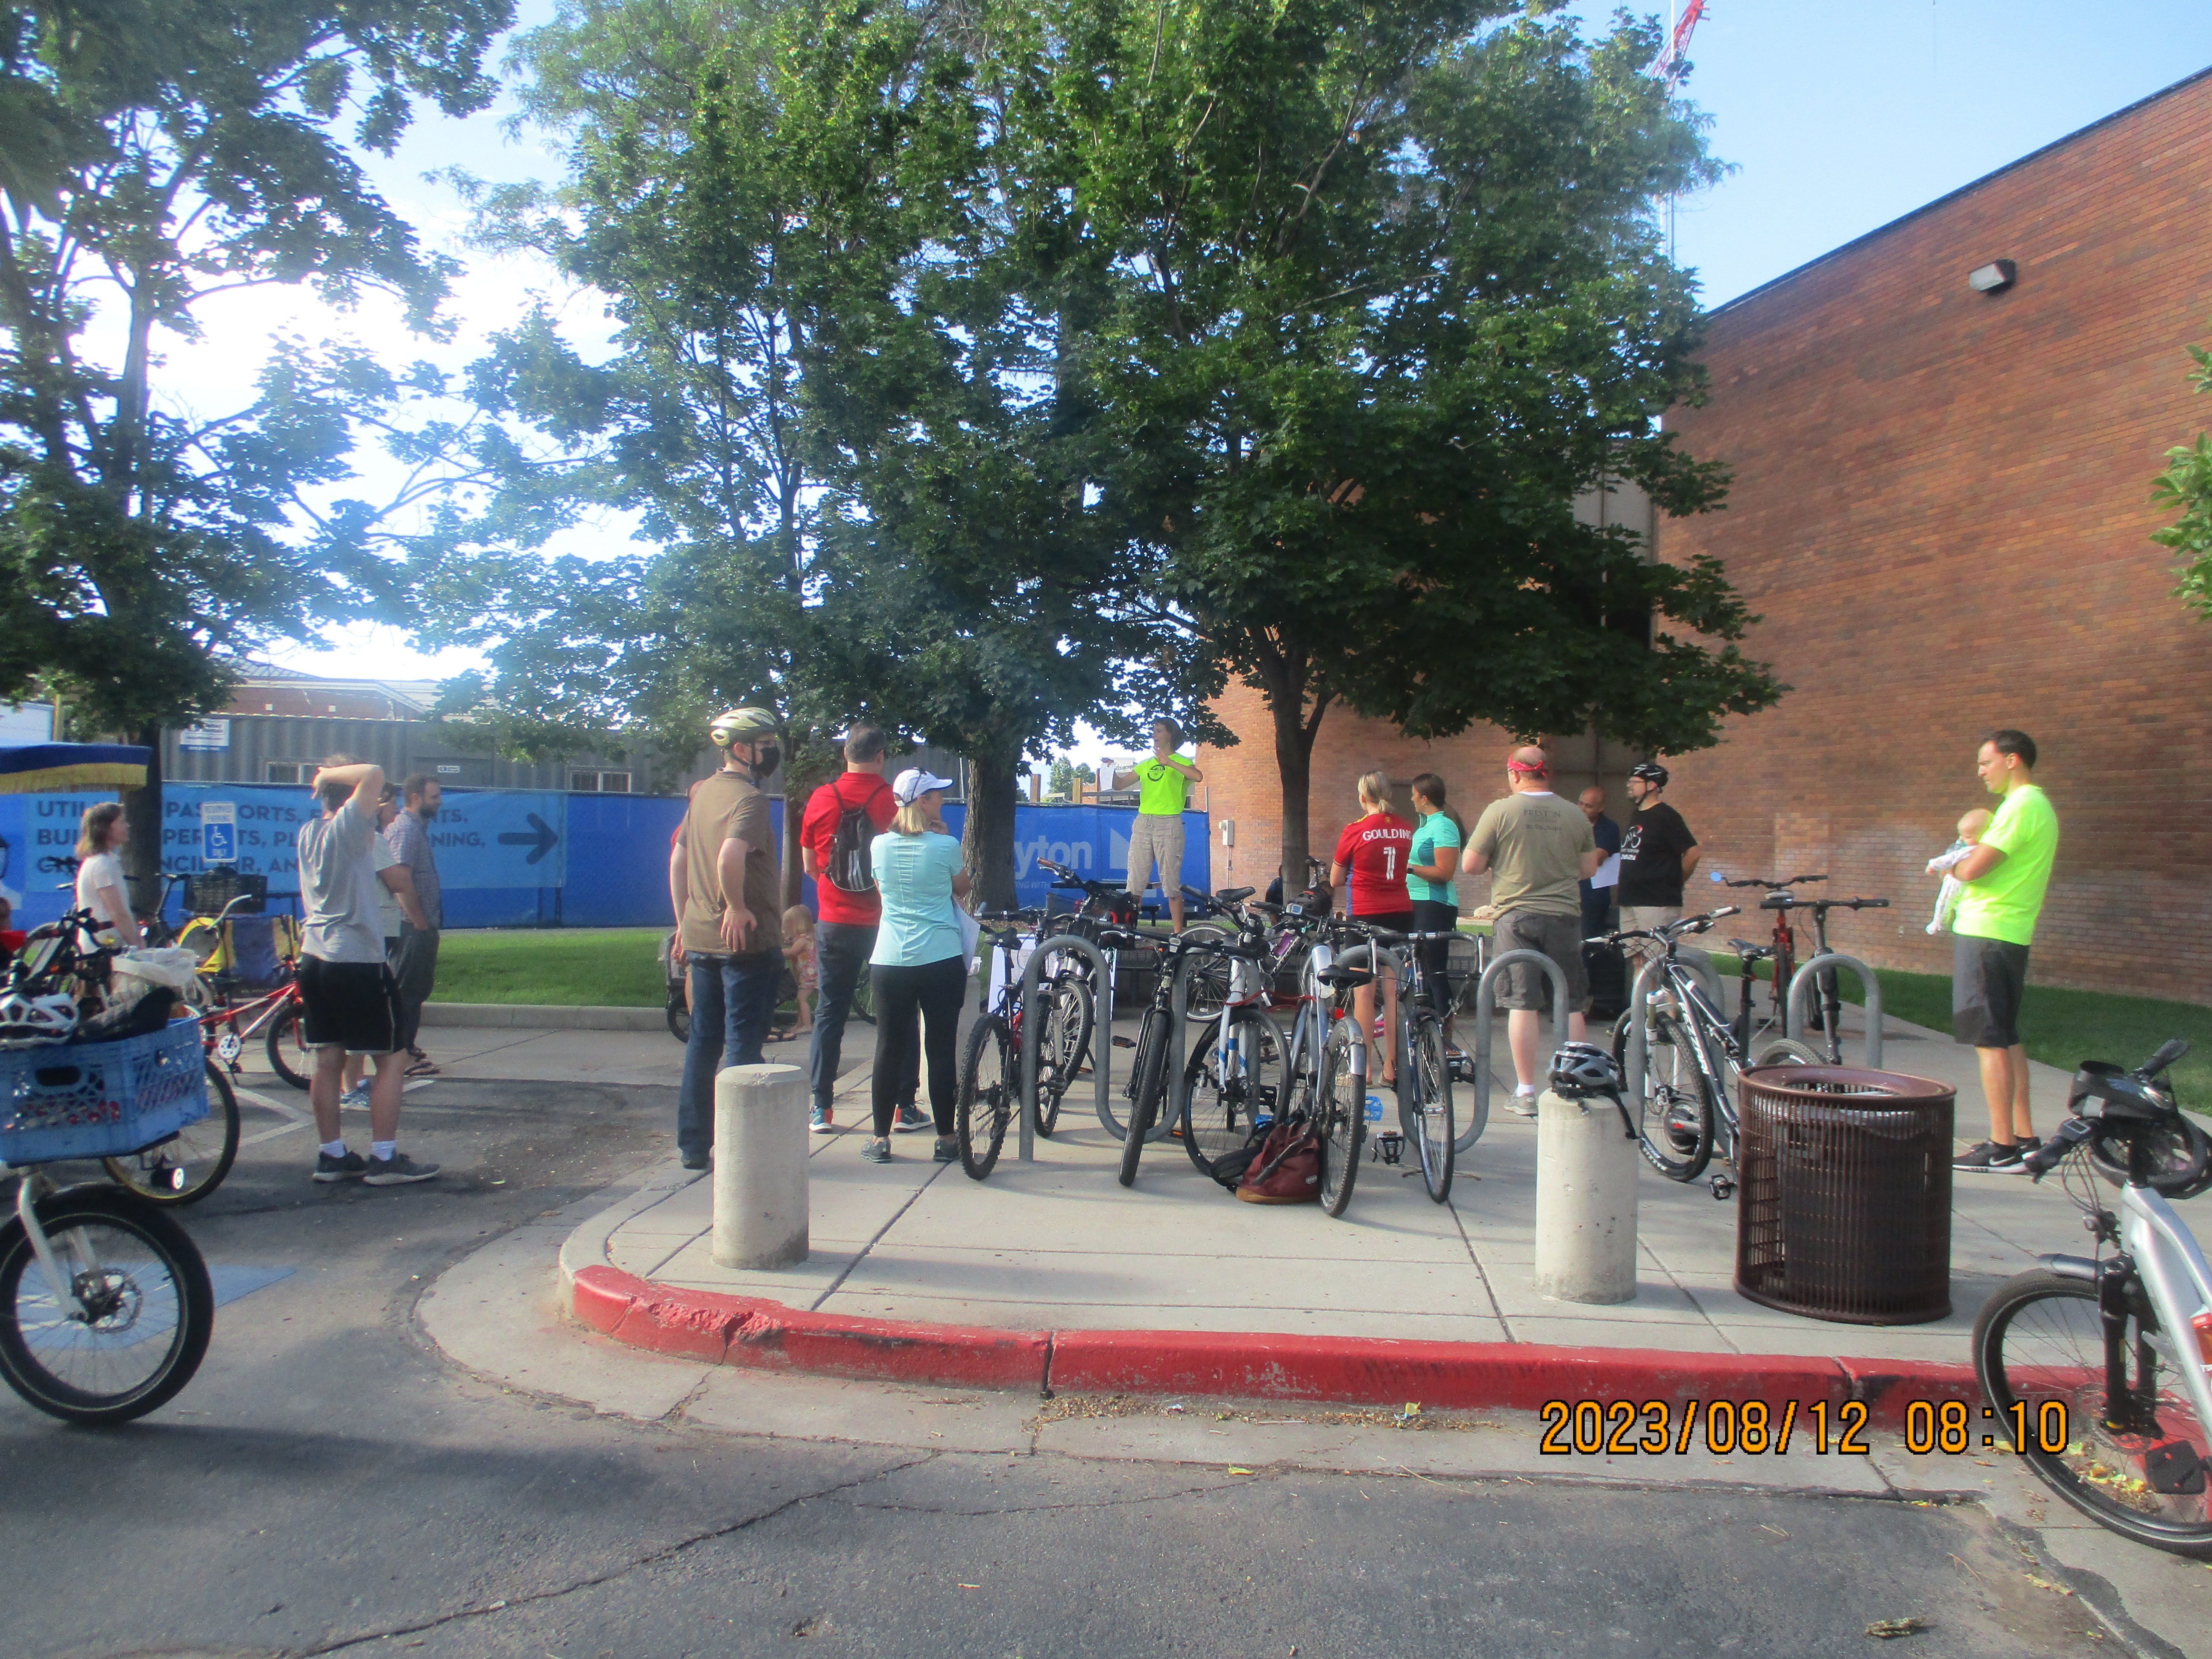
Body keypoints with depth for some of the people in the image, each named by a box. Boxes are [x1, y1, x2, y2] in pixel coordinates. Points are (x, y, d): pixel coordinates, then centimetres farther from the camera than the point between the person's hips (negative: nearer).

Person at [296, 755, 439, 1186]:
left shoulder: (308, 832, 8)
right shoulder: (347, 828, -15)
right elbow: (374, 775, -28)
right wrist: (332, 774, -13)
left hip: (314, 956, 8)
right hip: (358, 960, -8)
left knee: (328, 1058, 11)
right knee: (390, 1058, 0)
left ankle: (332, 1156, 17)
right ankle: (384, 1159, 1)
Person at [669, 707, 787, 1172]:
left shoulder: (703, 792, 12)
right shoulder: (749, 798, -15)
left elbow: (679, 859, 17)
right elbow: (730, 858, -32)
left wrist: (684, 920, 21)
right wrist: (738, 907, -19)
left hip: (701, 938, 8)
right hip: (747, 940, -8)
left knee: (703, 1042, 14)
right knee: (743, 1045, -1)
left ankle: (692, 1145, 20)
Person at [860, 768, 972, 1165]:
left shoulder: (879, 846, 3)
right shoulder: (945, 846, -7)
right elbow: (962, 890, 12)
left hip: (889, 961, 3)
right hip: (941, 959, -3)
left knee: (889, 1048, 7)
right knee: (941, 1048, 4)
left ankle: (881, 1140, 13)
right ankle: (946, 1140, 10)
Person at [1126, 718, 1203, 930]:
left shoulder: (1180, 762, 4)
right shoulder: (1146, 764, 20)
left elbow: (1198, 777, -18)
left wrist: (1169, 762, -19)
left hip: (1169, 824, -5)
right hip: (1142, 823, 5)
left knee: (1171, 883, -6)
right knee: (1135, 881, 2)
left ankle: (1178, 933, -3)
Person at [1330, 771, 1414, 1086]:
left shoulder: (1355, 830, -9)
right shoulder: (1406, 829, 3)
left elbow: (1335, 881, 0)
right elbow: (1406, 868, 13)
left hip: (1365, 915, -4)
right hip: (1401, 913, 4)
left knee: (1364, 990, 1)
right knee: (1394, 989, 7)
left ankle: (1364, 1068, 3)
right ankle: (1392, 1068, 10)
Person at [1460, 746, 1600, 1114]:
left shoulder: (1500, 811, -6)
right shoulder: (1575, 815, 3)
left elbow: (1470, 866, -5)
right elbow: (1589, 869, 11)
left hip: (1517, 916, -2)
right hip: (1564, 917, 2)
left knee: (1522, 1004, 2)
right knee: (1570, 1006, 10)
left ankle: (1526, 1092, 4)